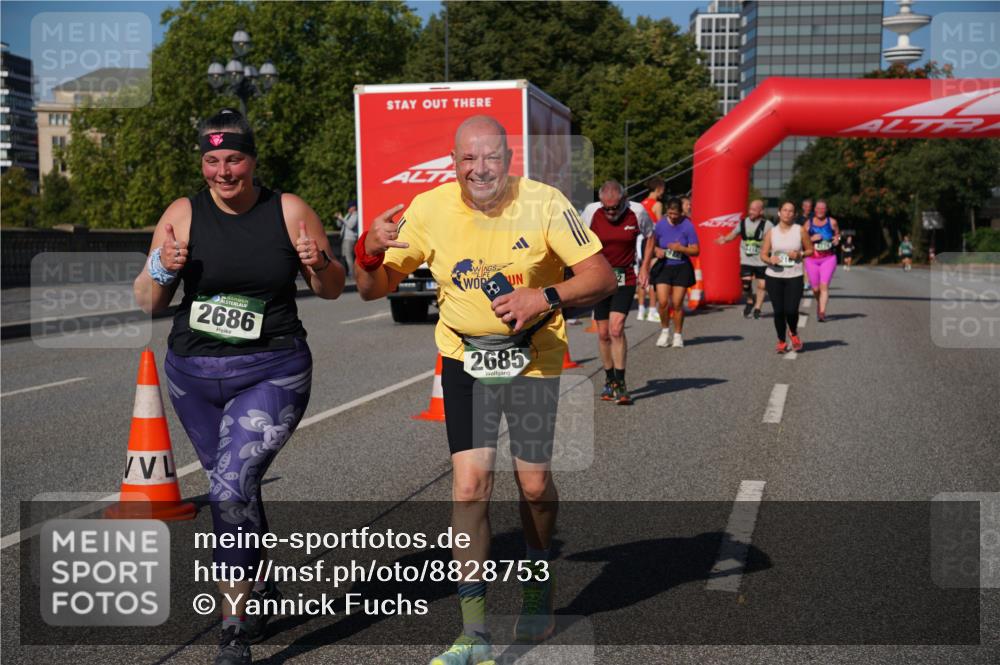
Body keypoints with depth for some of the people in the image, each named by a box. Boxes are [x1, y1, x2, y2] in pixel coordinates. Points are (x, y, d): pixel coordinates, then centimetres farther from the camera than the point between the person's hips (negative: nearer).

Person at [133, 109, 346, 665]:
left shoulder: (289, 211, -4)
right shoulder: (183, 215, -1)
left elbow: (333, 290, 5)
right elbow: (148, 304, 2)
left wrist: (318, 263, -16)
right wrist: (162, 269, -18)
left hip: (272, 373, -3)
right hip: (195, 373, 4)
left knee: (233, 489, -18)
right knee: (232, 490, 18)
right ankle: (260, 588, 44)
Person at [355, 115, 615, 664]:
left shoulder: (544, 204, -15)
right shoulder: (429, 210, -10)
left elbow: (601, 277, -13)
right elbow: (373, 289, -3)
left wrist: (545, 297, -30)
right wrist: (369, 251, -25)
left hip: (534, 356, 0)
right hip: (464, 357, 1)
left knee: (534, 485, 5)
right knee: (470, 483, -11)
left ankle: (538, 581, 38)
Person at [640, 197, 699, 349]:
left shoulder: (687, 226, -9)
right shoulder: (660, 225, -3)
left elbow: (695, 251, -8)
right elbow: (651, 244, 13)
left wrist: (680, 248, -22)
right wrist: (657, 250, -6)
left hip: (681, 268, -1)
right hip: (663, 267, 1)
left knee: (677, 303, -1)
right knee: (662, 302, -9)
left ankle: (678, 335, 18)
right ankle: (665, 330, 16)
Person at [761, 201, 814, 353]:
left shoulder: (800, 230, 2)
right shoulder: (771, 232, 5)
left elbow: (810, 250, 8)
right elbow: (763, 254, 6)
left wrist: (800, 254, -12)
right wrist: (770, 260, -15)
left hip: (794, 277, -1)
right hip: (774, 276, 1)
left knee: (791, 310, -12)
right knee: (778, 311, 0)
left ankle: (793, 333, 20)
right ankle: (781, 341, 19)